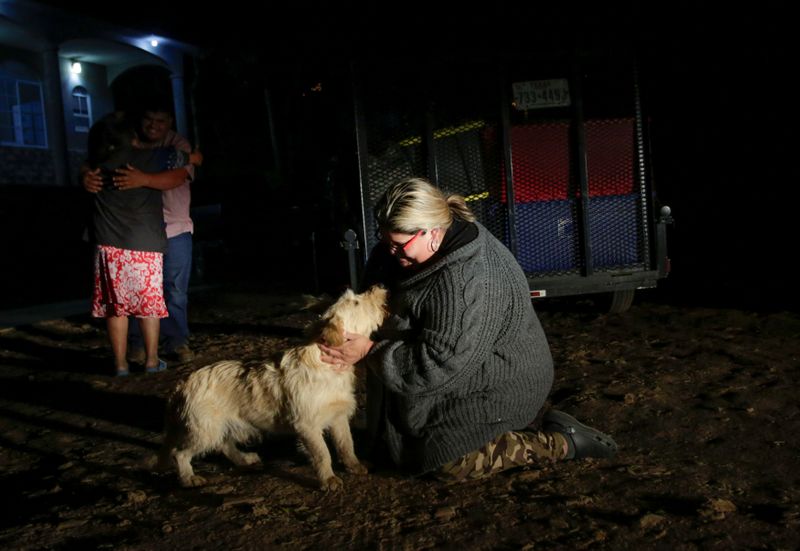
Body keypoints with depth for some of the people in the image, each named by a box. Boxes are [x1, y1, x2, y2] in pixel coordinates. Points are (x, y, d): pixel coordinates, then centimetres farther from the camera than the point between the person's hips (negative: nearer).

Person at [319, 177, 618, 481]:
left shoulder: (466, 281, -36)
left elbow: (439, 363, -33)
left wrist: (370, 351, -28)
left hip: (502, 385, -10)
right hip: (476, 373, 10)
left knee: (447, 462, -9)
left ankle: (560, 442, -2)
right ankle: (515, 429, 22)